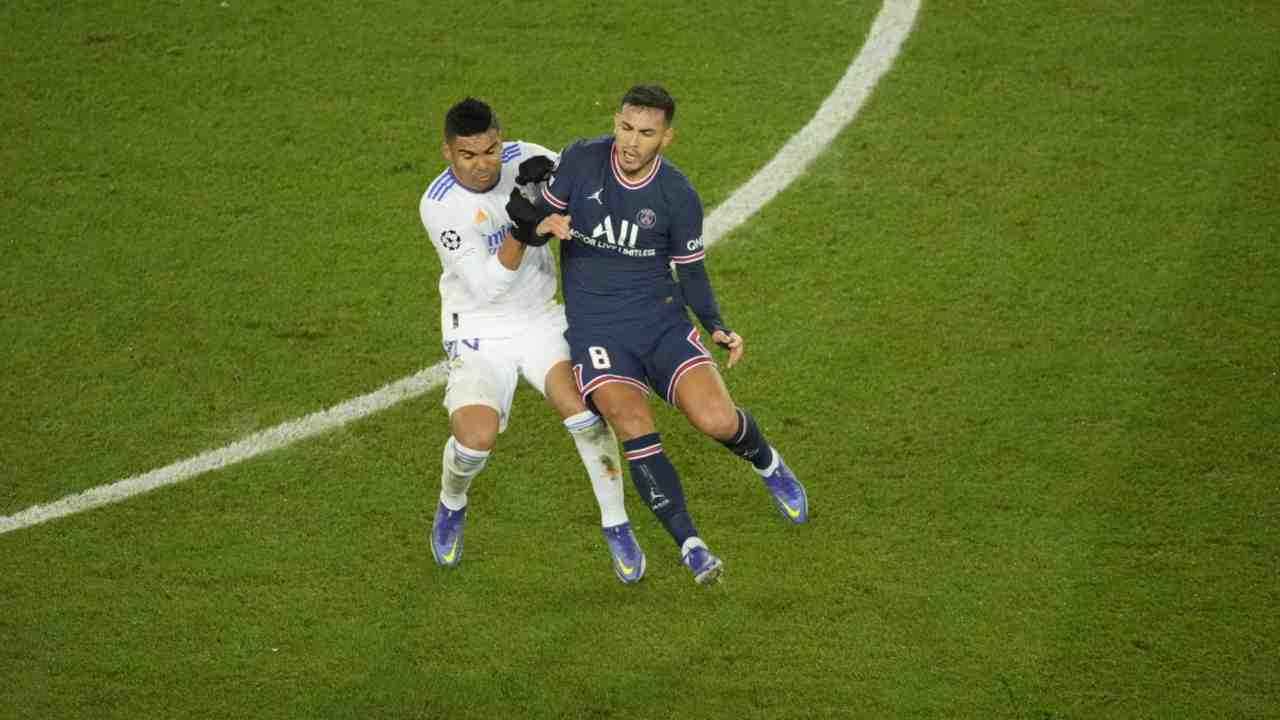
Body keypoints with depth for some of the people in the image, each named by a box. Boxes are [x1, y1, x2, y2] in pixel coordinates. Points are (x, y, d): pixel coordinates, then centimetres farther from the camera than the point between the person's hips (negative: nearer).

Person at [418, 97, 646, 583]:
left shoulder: (524, 159, -10)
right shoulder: (439, 205, -21)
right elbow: (487, 286, -23)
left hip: (541, 320, 3)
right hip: (479, 333, -3)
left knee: (582, 406, -21)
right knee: (476, 437, -22)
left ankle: (617, 527, -2)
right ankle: (451, 508, 14)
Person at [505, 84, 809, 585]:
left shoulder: (678, 196, -5)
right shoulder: (581, 160, -6)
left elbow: (691, 272, 5)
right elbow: (532, 221, 5)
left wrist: (717, 328, -11)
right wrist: (541, 223, -19)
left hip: (662, 320, 0)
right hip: (595, 329, 0)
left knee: (717, 420, -17)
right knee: (635, 429, -24)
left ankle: (768, 466, 20)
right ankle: (690, 547, -13)